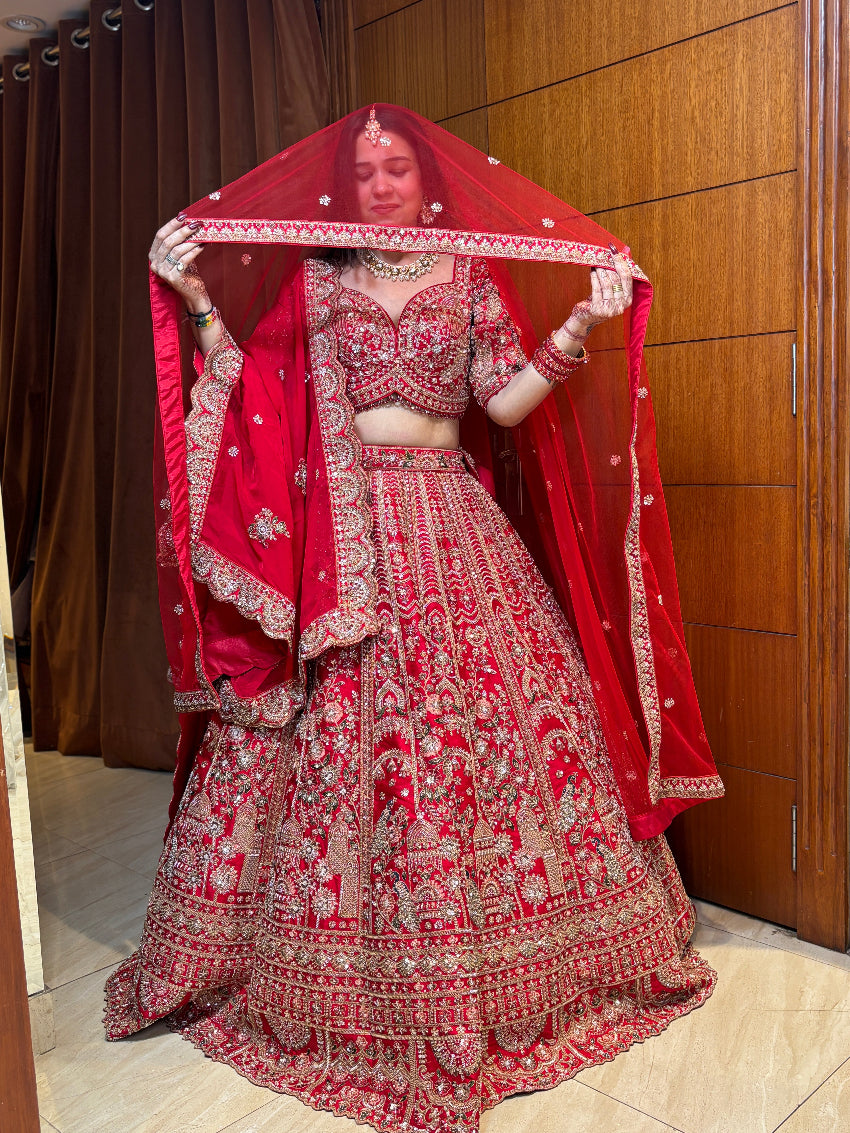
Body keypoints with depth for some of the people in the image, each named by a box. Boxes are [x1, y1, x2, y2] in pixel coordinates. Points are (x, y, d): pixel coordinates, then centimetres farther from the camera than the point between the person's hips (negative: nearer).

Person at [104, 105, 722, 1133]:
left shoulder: (468, 276, 12)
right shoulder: (314, 279, 12)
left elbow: (504, 401, 3)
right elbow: (252, 387, 3)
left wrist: (583, 323, -4)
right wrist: (199, 303, -6)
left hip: (447, 523, 1)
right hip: (340, 532, 0)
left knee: (480, 711, 0)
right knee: (334, 727, -1)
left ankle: (483, 964, 20)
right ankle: (341, 968, 19)